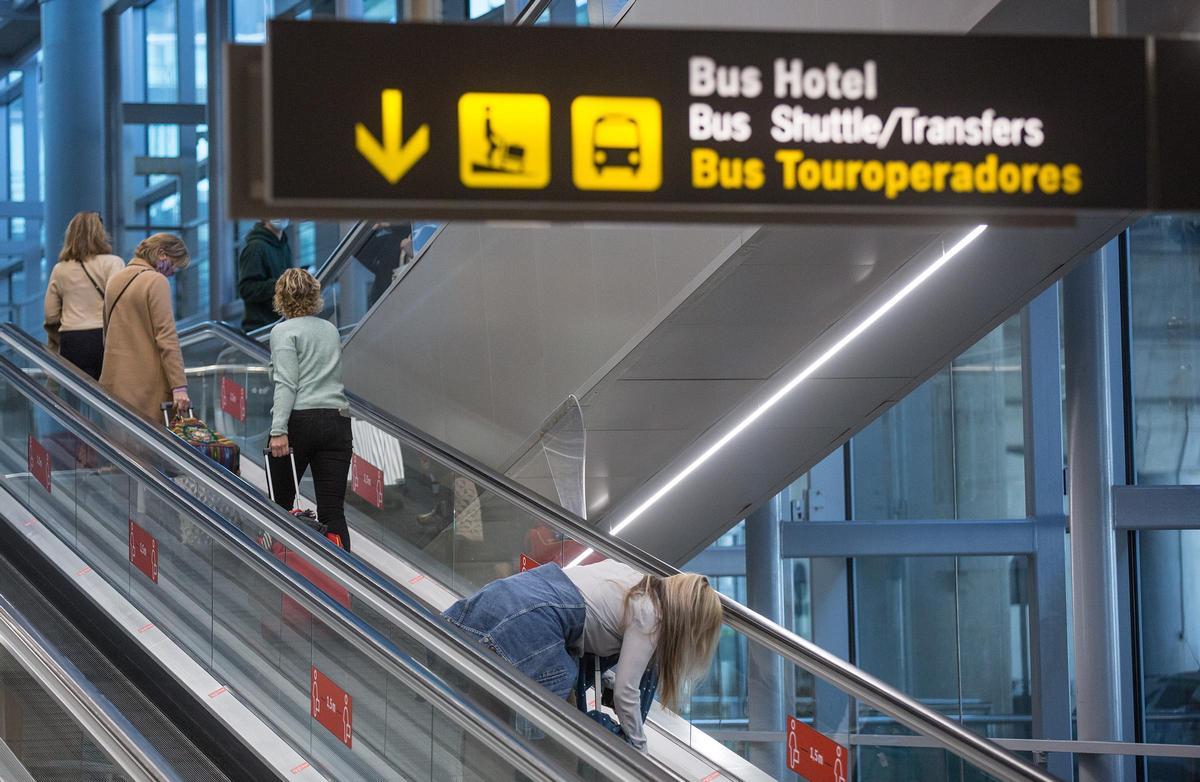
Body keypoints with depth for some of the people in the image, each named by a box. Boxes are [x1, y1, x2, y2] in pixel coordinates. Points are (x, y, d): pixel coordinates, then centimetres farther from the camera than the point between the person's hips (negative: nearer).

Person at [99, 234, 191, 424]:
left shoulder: (116, 279, 15)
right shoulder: (157, 281, -10)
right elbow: (166, 337, -15)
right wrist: (179, 386, -17)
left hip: (115, 381, 7)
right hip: (148, 384, -7)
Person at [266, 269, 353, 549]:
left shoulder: (284, 331, -1)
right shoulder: (331, 330, 18)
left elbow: (287, 384, -13)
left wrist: (278, 430, -19)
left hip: (299, 421, -5)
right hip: (337, 420, 5)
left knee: (280, 504, 10)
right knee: (333, 510, -3)